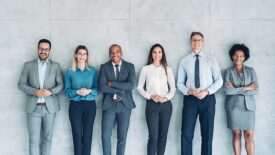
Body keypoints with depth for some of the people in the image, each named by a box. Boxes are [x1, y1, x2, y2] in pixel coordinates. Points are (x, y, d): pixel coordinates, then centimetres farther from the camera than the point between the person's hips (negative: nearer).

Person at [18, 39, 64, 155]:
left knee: (47, 139, 8)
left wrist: (51, 91, -15)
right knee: (33, 140, -2)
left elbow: (61, 84, 4)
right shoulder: (28, 65, 6)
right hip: (33, 107, -1)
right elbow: (21, 84, 4)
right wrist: (34, 91, -13)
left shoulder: (56, 66, 6)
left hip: (50, 107, 1)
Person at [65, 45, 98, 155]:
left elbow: (97, 89, 4)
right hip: (75, 105, -1)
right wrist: (77, 92, -17)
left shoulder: (93, 70, 5)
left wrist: (89, 91, -15)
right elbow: (67, 91, 0)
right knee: (77, 136, 2)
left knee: (87, 136, 3)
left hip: (90, 105, 1)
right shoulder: (70, 71, 3)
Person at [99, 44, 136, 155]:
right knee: (105, 137, 0)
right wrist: (121, 91, -14)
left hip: (125, 105, 0)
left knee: (122, 138, 7)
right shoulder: (104, 67, 3)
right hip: (109, 105, 0)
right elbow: (102, 87, -9)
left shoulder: (130, 66, 3)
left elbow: (131, 85, -11)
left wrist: (112, 83, -11)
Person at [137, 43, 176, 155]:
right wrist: (150, 96, -11)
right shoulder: (145, 69, 4)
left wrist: (166, 97, -8)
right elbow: (139, 88, 4)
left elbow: (173, 88, 9)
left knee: (163, 135, 6)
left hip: (166, 105, 2)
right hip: (151, 105, -2)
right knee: (153, 136, -6)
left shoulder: (168, 69, 9)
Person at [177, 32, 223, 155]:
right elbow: (180, 83, 7)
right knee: (186, 134, -1)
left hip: (208, 98, 0)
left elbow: (219, 80, 2)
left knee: (207, 134, 7)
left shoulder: (211, 59, 5)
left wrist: (207, 91, -14)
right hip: (190, 99, 0)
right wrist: (189, 91, -13)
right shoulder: (184, 61, 6)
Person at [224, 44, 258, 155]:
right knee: (236, 134, 3)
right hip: (233, 106, -1)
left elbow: (255, 90, -4)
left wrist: (236, 89, -8)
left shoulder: (250, 71, 7)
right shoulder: (228, 72, 4)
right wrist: (245, 88, -10)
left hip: (248, 106, 1)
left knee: (249, 135, -2)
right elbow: (227, 91, -9)